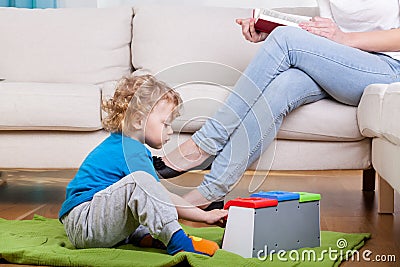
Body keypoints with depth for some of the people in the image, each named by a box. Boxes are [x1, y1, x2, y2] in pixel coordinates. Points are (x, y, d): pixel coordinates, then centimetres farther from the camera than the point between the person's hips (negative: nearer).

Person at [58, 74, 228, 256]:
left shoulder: (118, 143, 16)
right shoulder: (132, 152, -15)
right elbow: (164, 199, -15)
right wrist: (205, 216, -8)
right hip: (82, 224, -11)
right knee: (139, 180, -31)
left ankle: (143, 234, 0)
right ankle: (177, 241, -28)